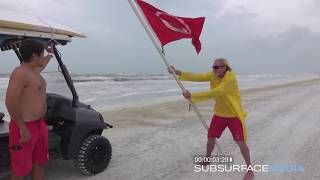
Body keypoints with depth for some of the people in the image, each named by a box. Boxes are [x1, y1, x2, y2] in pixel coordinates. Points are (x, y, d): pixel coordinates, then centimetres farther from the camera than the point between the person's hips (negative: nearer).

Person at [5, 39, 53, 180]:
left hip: (39, 125, 9)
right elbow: (10, 102, -26)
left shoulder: (34, 71, 11)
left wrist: (50, 55, 52)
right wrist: (23, 128, -22)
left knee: (38, 163, 19)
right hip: (25, 127, -9)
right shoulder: (20, 73, -19)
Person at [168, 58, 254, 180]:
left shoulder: (231, 78, -28)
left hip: (234, 115, -6)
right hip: (219, 114, 6)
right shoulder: (213, 75, -7)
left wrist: (192, 96, -36)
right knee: (211, 138, 11)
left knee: (241, 142, -3)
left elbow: (213, 93, -35)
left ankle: (250, 170, 16)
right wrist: (178, 72, -30)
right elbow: (197, 77, -19)